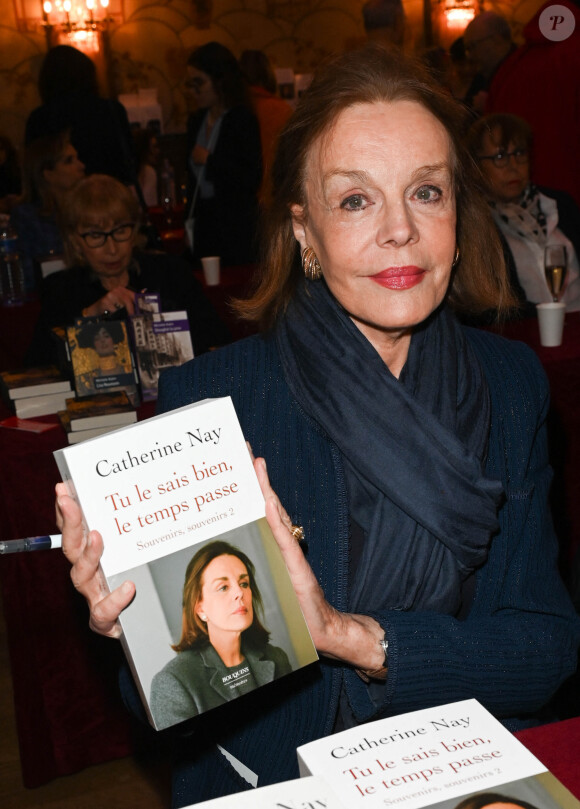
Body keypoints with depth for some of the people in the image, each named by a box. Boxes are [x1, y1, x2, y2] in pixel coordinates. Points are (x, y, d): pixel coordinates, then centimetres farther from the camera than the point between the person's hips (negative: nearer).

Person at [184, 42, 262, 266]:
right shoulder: (197, 121, 12)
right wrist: (191, 219, 14)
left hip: (235, 222, -6)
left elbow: (252, 178, -15)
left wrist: (210, 160, -14)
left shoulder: (243, 120, -8)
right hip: (203, 219, 6)